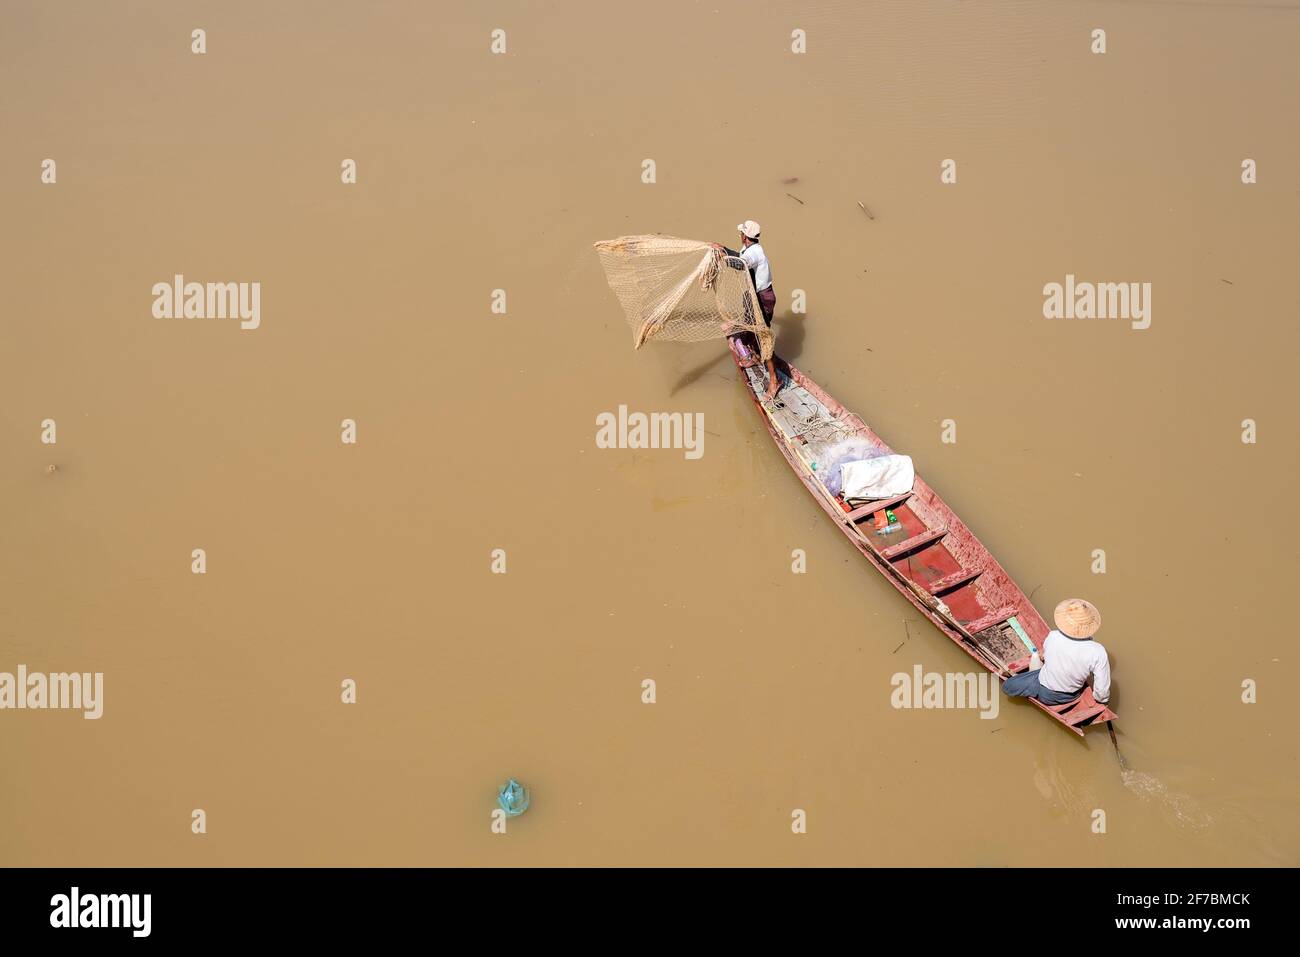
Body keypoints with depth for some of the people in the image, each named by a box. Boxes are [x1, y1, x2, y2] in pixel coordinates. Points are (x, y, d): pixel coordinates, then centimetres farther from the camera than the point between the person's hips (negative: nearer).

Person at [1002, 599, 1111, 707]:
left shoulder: (1052, 637, -27)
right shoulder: (1098, 652, -31)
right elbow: (1102, 689, -20)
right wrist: (1102, 700, 2)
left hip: (1046, 694, -1)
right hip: (1071, 696, 2)